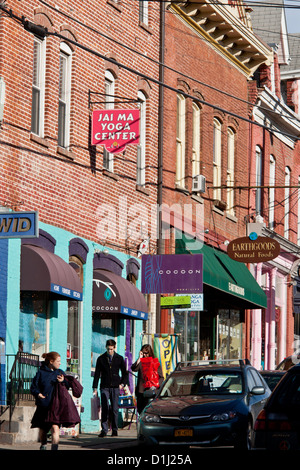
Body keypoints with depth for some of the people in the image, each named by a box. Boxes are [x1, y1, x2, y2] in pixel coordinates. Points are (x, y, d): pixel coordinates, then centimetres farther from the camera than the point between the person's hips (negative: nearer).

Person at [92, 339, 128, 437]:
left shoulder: (120, 358, 7)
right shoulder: (101, 359, 7)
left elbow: (125, 373, 13)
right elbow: (97, 374, 8)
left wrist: (123, 383, -1)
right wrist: (95, 387, 3)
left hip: (115, 387, 0)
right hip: (104, 387, 0)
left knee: (115, 409, 1)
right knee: (104, 409, -8)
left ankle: (114, 430, 11)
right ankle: (104, 430, -7)